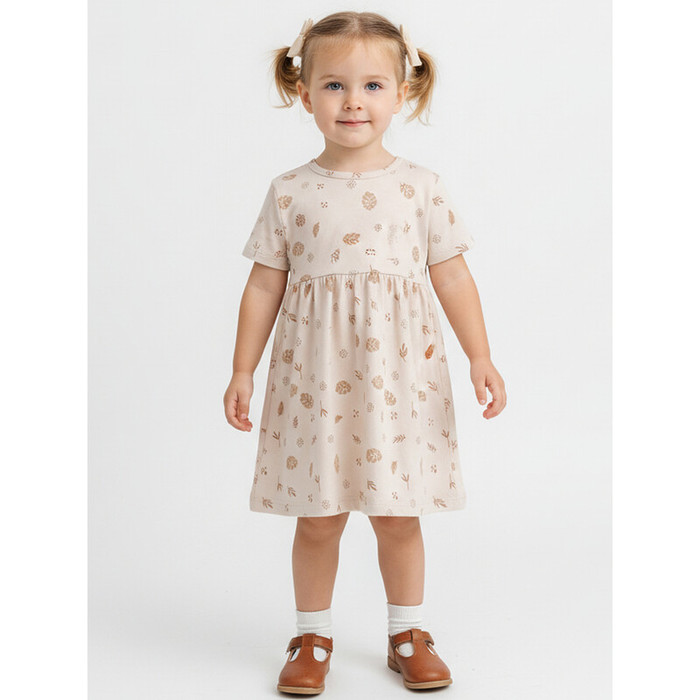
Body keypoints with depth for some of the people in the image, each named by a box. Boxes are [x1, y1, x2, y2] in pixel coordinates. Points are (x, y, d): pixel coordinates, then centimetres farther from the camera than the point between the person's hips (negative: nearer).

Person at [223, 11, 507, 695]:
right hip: (313, 376, 0)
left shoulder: (420, 187, 1)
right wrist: (242, 370, 3)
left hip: (401, 374, 0)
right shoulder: (290, 193, 1)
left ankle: (408, 634, 27)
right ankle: (312, 638, 25)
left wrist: (481, 356, -4)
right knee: (318, 517, 8)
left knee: (399, 515, 9)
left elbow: (452, 277, 3)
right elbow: (265, 285, 4)